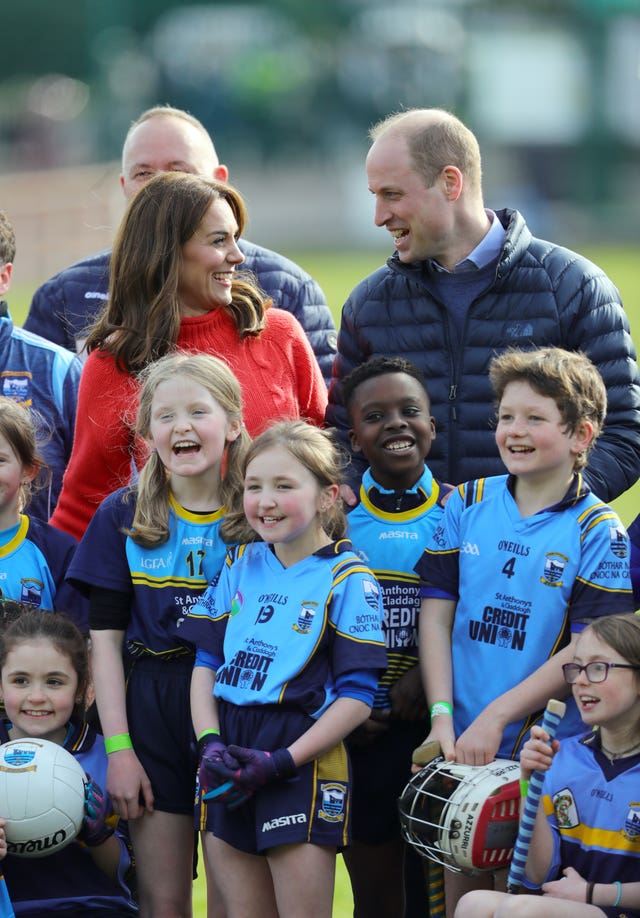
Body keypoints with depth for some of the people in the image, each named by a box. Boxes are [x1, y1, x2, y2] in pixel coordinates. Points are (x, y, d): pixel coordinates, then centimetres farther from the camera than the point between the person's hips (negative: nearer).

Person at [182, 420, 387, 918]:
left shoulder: (347, 579, -5)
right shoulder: (241, 564, 11)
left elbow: (356, 698, -9)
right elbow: (206, 662, 11)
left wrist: (280, 762, -16)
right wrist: (210, 744, -6)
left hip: (302, 763, -5)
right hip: (228, 762, 5)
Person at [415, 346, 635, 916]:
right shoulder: (465, 507, 5)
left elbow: (587, 649, -11)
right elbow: (436, 615, 4)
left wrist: (496, 717, -16)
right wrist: (442, 716, -8)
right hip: (461, 744, 3)